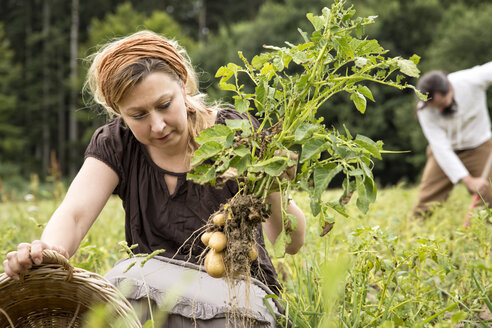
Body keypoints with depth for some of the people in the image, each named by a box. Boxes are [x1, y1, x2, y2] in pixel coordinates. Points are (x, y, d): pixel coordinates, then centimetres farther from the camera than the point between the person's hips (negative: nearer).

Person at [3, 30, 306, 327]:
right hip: (152, 287, 2)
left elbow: (292, 244, -17)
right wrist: (49, 250, -42)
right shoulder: (115, 145, -2)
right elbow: (73, 215, -18)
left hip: (236, 292, -2)